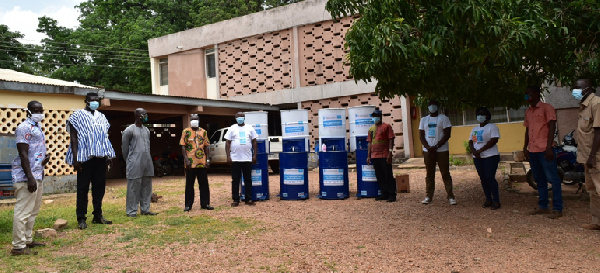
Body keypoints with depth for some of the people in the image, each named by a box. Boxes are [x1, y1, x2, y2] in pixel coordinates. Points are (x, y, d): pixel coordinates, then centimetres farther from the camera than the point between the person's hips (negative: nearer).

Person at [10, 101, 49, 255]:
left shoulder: (37, 127, 17)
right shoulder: (25, 128, -12)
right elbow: (23, 154, -17)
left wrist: (44, 158, 5)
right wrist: (30, 177, -22)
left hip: (37, 175, 10)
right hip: (26, 176, -10)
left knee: (33, 210, 16)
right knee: (23, 211, -7)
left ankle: (28, 240, 26)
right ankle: (18, 246, -2)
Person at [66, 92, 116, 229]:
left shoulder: (101, 117, 16)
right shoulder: (78, 116, 0)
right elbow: (73, 137, -5)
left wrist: (108, 155, 10)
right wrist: (75, 158, -13)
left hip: (100, 156, 5)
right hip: (85, 156, -5)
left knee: (99, 186, 9)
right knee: (83, 187, -1)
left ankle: (98, 215, 18)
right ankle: (81, 218, 5)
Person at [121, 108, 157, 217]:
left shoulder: (147, 130, 16)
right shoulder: (129, 130, -5)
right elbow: (124, 147, -1)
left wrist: (147, 159, 16)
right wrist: (129, 161, 4)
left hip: (147, 162, 6)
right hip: (135, 164, -6)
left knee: (146, 187, 7)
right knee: (134, 187, -4)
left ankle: (145, 209, 14)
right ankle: (131, 211, 3)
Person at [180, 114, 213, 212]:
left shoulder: (203, 132, 11)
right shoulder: (186, 131, 2)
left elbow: (206, 146, 12)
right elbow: (183, 147, -2)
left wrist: (208, 159, 4)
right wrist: (186, 159, -12)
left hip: (202, 163, 3)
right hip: (190, 163, -3)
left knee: (204, 184, 6)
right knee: (189, 184, 4)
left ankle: (205, 204, 15)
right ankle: (188, 205, 11)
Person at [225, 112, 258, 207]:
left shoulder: (250, 128, 10)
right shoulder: (232, 129, 6)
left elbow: (254, 142, 10)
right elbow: (228, 143, 3)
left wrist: (254, 155, 2)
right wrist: (228, 156, -6)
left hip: (247, 159, 1)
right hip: (235, 159, -1)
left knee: (248, 179, 6)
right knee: (235, 180, 3)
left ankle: (248, 199, 14)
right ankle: (236, 200, 10)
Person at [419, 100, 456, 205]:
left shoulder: (443, 118, 1)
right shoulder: (424, 120, 13)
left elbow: (447, 134, -7)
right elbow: (421, 135, 7)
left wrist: (436, 146, -15)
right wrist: (428, 147, -9)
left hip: (442, 150, -3)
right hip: (427, 151, 4)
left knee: (445, 174, -2)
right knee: (429, 175, 7)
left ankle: (450, 196, 3)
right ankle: (429, 196, 12)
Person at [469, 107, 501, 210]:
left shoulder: (492, 127, -2)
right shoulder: (474, 129, 19)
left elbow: (494, 140, -14)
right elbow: (470, 141, 13)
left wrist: (480, 150, -18)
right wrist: (473, 151, -9)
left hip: (490, 156, -6)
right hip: (478, 158, 6)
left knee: (490, 178, -11)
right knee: (483, 178, 7)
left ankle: (496, 201, -4)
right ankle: (488, 199, 15)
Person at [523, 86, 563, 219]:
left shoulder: (546, 108, -5)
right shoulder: (528, 111, 17)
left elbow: (552, 127, -10)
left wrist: (549, 148, -17)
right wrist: (525, 148, 17)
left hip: (544, 150, -8)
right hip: (532, 151, 8)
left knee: (553, 179, -5)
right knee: (539, 180, 13)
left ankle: (558, 209, 0)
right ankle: (543, 206, 21)